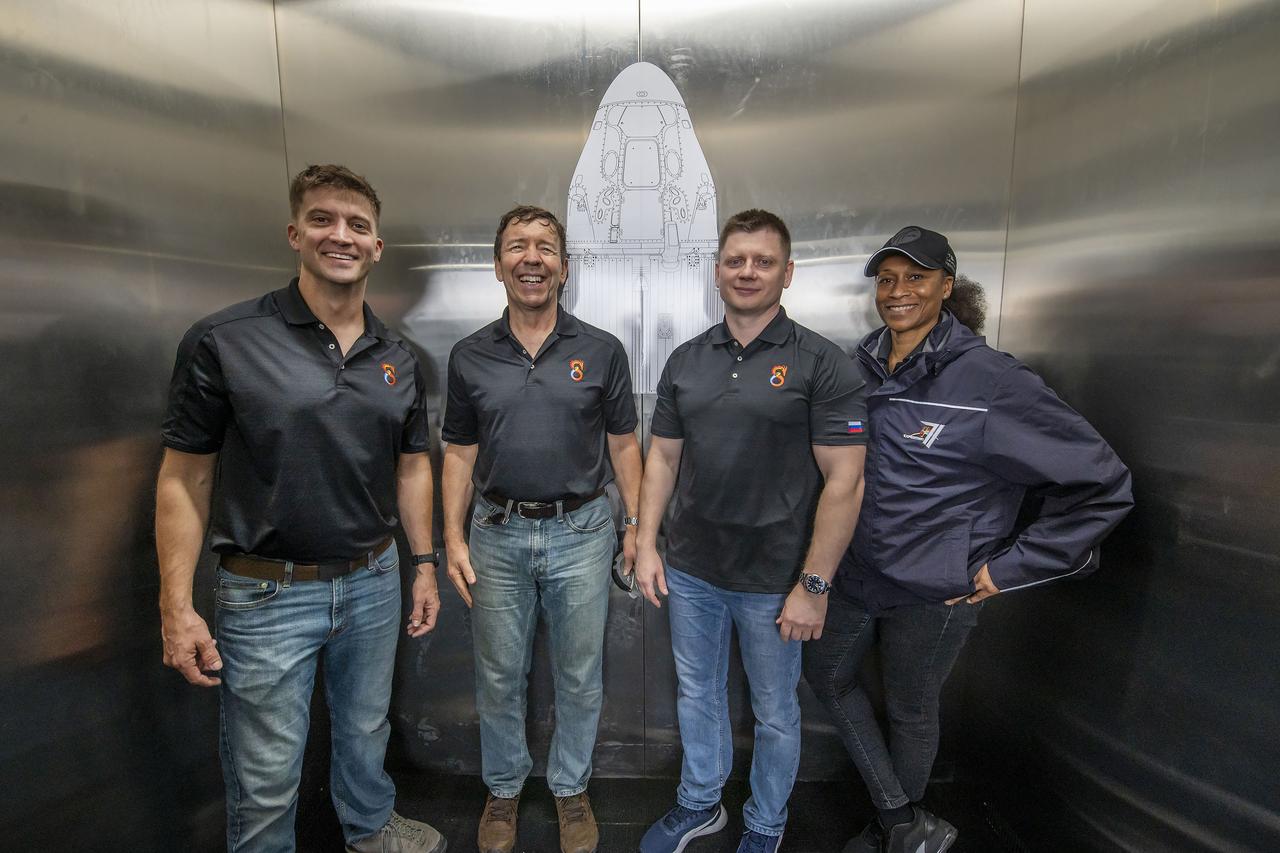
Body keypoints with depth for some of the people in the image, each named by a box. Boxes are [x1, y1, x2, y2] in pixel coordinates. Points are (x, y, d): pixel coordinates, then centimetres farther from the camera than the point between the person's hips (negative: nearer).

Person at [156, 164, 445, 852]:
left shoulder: (397, 359, 2)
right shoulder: (222, 342, -11)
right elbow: (184, 478, -8)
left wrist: (424, 564, 8)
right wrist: (176, 609, -10)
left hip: (374, 582, 4)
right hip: (266, 595, -4)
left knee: (366, 732, 25)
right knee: (266, 778, 13)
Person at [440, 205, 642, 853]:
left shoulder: (602, 351, -2)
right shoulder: (469, 356, 2)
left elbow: (623, 445, 2)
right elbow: (460, 453, 5)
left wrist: (637, 525, -1)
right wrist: (453, 539, 0)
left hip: (581, 532, -1)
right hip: (497, 536, 1)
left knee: (579, 677, 15)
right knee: (498, 677, 16)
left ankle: (571, 787, 41)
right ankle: (503, 788, 43)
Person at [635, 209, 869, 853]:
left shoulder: (821, 364, -11)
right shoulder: (686, 360, 3)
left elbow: (844, 481, -14)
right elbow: (663, 459, 7)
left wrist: (814, 586, -15)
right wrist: (647, 545, 3)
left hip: (773, 581, -4)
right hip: (690, 570, 4)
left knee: (775, 712, 17)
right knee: (697, 692, 22)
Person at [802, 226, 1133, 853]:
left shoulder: (990, 379, -20)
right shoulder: (860, 366, -3)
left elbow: (1102, 484, -15)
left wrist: (1011, 566, -15)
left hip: (934, 589, -6)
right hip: (856, 571, 6)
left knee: (910, 712, 16)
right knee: (827, 677, 18)